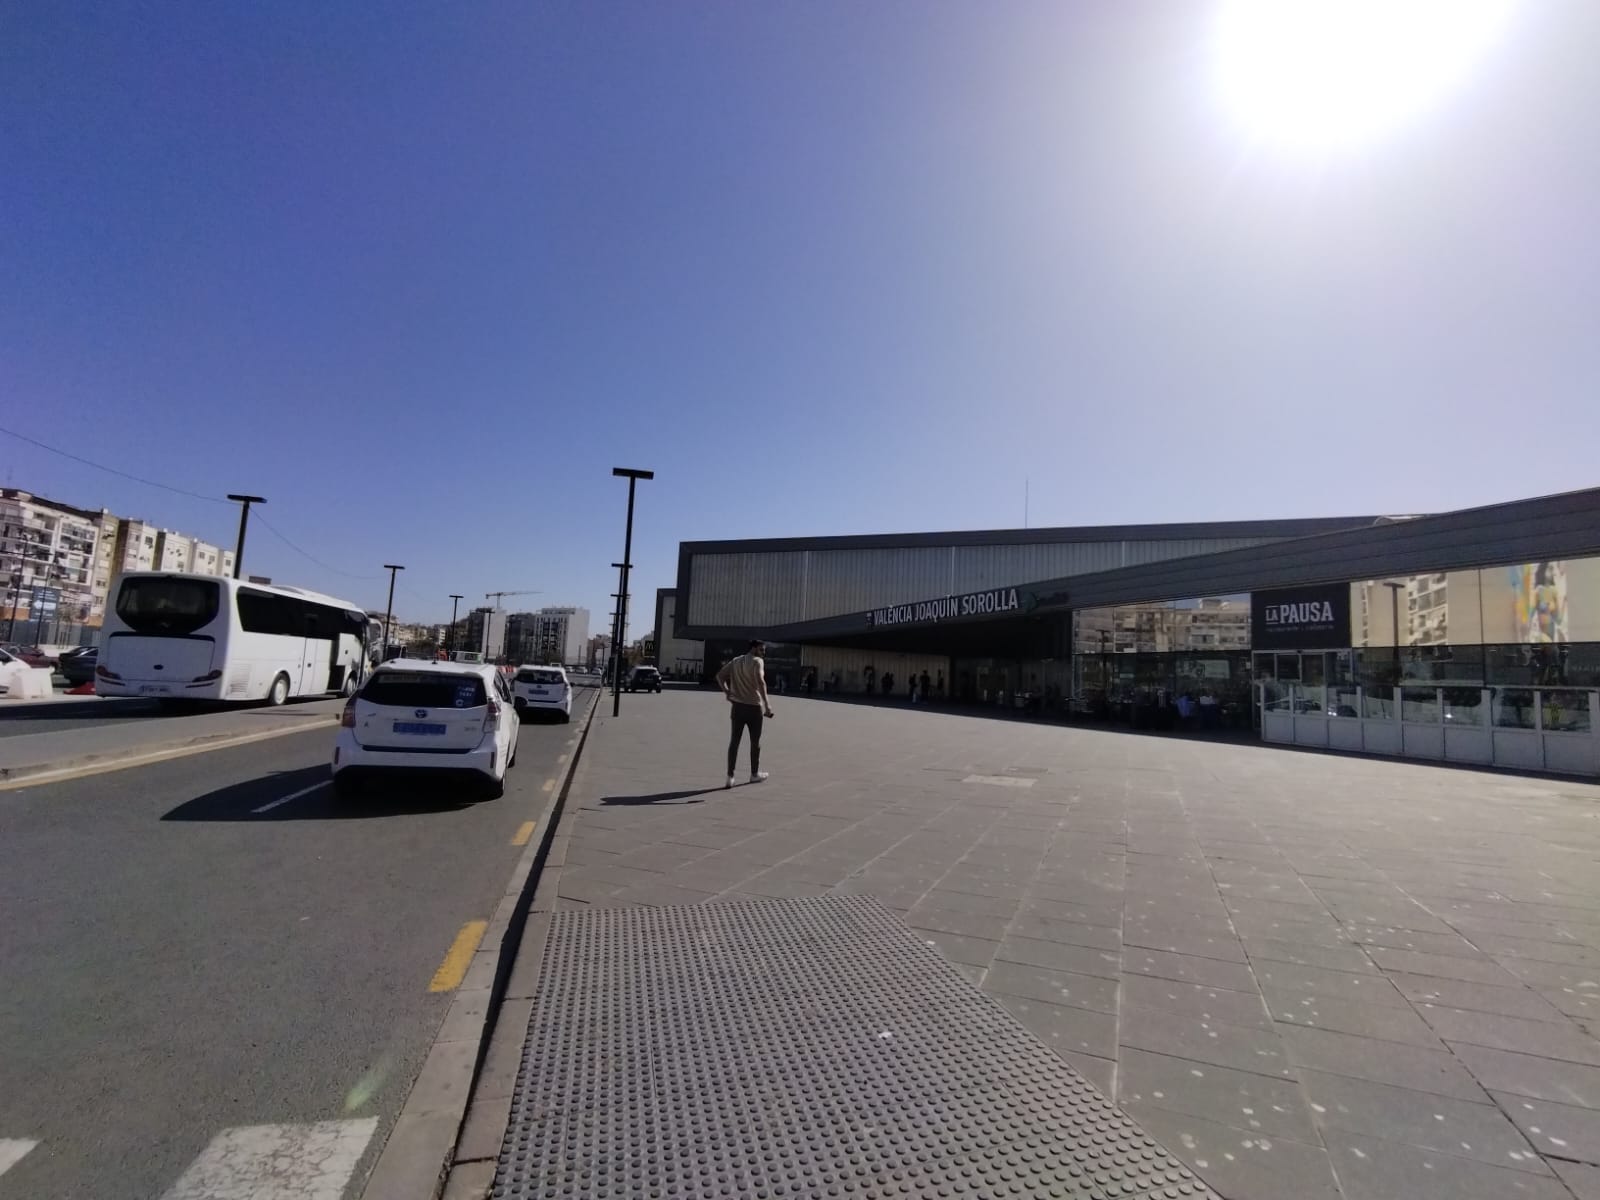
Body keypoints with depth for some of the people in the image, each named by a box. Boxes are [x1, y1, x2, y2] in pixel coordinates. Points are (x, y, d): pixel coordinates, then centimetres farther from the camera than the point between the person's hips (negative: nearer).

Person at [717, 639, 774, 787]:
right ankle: (754, 774, 25)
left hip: (737, 706, 5)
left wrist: (727, 692, 2)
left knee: (734, 741, 3)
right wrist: (766, 704, -24)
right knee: (755, 741, 12)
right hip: (754, 706, -5)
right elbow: (760, 682, -23)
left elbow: (719, 676, 8)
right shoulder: (757, 661, -9)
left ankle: (730, 777, -3)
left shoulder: (735, 661, 11)